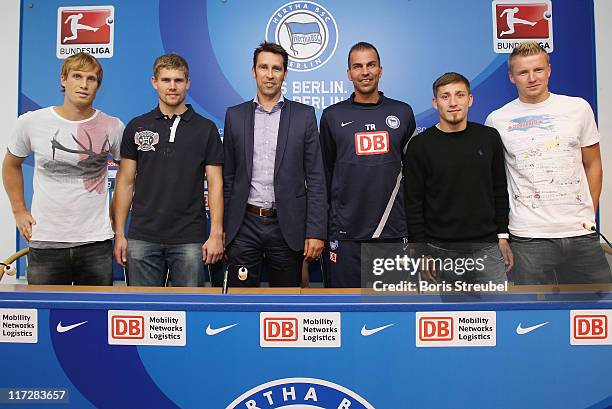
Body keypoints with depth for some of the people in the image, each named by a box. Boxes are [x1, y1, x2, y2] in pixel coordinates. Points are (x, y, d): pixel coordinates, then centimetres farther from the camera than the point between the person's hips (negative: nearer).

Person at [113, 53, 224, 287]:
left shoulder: (206, 129, 2)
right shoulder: (137, 127, 6)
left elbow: (215, 183, 0)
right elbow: (126, 182, 7)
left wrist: (216, 234, -8)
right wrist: (119, 234, 1)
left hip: (190, 239, -1)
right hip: (143, 238, 1)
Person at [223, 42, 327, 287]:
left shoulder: (304, 115, 2)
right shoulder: (235, 116, 8)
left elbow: (315, 178, -1)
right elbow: (228, 177, 9)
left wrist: (316, 231, -7)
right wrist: (222, 227, 5)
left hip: (287, 226, -1)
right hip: (244, 225, 1)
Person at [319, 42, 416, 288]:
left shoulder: (402, 112, 6)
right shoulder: (332, 116, 3)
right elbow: (325, 172, 8)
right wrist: (321, 226, 8)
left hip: (391, 230, 1)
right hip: (344, 231, -1)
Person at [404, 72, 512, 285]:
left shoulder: (489, 137, 5)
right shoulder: (420, 145, -4)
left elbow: (500, 191, 11)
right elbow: (413, 203, -4)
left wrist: (502, 236, 7)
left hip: (487, 249, 2)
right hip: (439, 250, -2)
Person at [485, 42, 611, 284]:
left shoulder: (578, 108, 6)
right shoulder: (497, 120, 1)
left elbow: (592, 165, 13)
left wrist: (590, 215, 7)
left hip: (581, 232, 2)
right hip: (528, 237, -2)